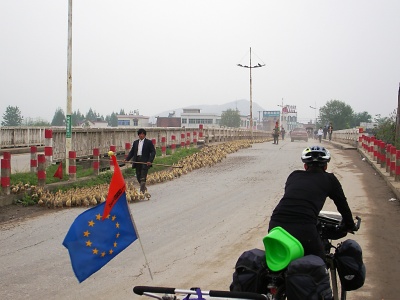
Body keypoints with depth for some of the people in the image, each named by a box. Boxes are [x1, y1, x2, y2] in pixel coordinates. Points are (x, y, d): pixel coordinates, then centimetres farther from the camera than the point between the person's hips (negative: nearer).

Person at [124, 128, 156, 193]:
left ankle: (142, 191, -9)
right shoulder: (135, 142, 15)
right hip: (137, 161, 5)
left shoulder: (149, 142, 1)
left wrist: (150, 161, -16)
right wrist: (127, 159, 0)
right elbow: (132, 152, 15)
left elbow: (153, 152, -3)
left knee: (143, 177, -10)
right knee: (138, 177, 9)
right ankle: (144, 188, 31)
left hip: (145, 162, -5)